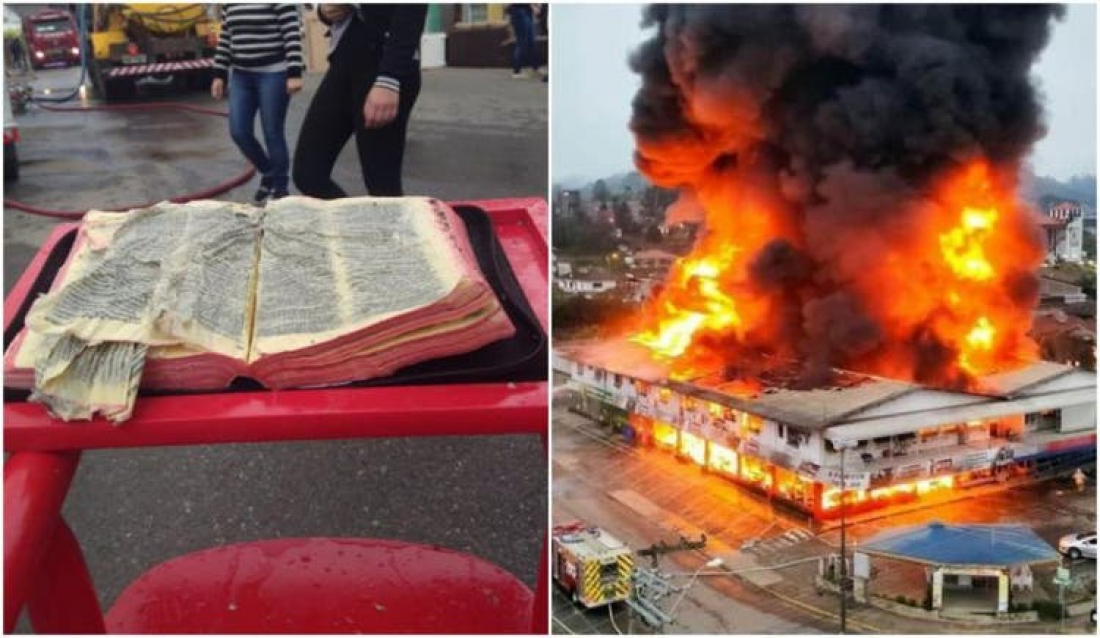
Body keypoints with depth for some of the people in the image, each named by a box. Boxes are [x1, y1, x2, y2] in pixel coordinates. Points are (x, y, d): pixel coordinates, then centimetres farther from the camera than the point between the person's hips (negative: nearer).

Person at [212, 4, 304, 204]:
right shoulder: (231, 4, 10)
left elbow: (292, 33, -15)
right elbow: (224, 38, 16)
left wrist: (294, 73, -20)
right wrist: (219, 74, 12)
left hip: (273, 74, -6)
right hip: (240, 75, 7)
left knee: (273, 133, -2)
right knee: (238, 132, 1)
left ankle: (280, 188, 14)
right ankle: (267, 173, 24)